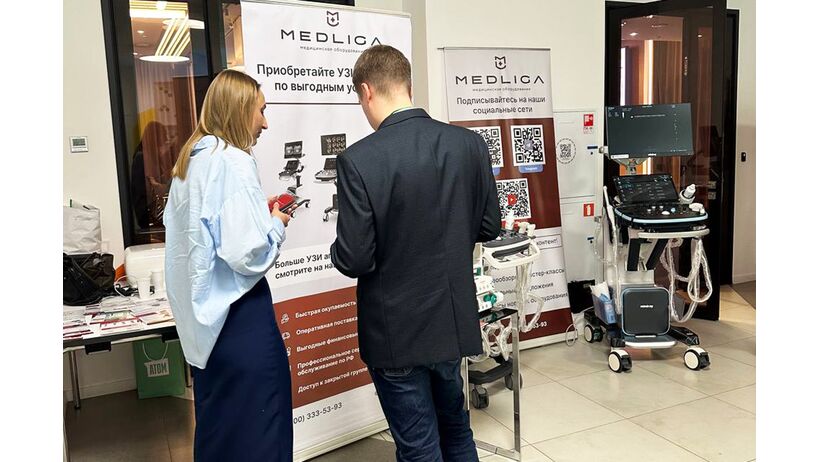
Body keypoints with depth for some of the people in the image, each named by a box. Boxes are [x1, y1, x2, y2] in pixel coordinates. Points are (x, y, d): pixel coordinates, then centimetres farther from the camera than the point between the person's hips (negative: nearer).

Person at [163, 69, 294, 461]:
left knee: (216, 422, 22)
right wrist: (276, 224, -7)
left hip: (203, 314, 9)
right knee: (257, 428, 5)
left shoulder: (190, 159, 8)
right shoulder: (233, 161, -18)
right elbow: (248, 255, -25)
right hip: (237, 317, -9)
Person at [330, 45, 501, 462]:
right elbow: (489, 227, 2)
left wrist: (341, 250, 3)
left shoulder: (359, 160, -21)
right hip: (453, 318, 5)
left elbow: (354, 260, -19)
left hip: (397, 331, -5)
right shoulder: (469, 144, -6)